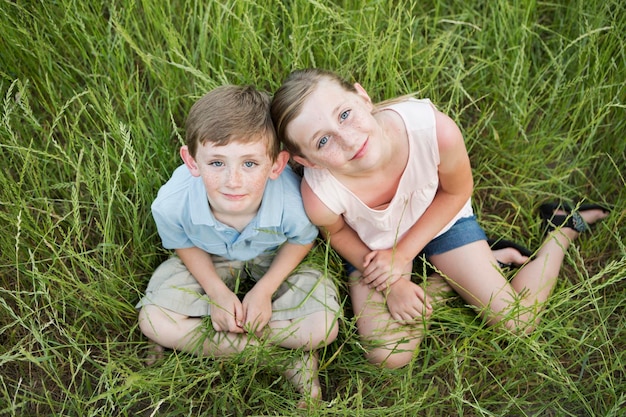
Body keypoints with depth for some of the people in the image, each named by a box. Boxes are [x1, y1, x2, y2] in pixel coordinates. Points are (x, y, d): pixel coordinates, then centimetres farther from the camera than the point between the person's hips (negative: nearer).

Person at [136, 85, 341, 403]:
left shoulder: (291, 203, -38)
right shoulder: (171, 204, -35)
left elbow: (302, 240, -12)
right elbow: (184, 245, -9)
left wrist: (264, 290, -17)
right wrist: (216, 292, -16)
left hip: (275, 260, -2)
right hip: (208, 261, 2)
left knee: (323, 328, -20)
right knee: (153, 323, -17)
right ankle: (288, 350, -10)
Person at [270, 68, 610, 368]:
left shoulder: (437, 131, -40)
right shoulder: (319, 197, -38)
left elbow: (456, 192, -15)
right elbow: (337, 232, -10)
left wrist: (402, 254, -16)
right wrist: (390, 284, -15)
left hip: (439, 217, 0)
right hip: (370, 242, 1)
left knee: (518, 322, 0)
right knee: (388, 356, -11)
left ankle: (563, 227, 25)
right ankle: (448, 275, 9)